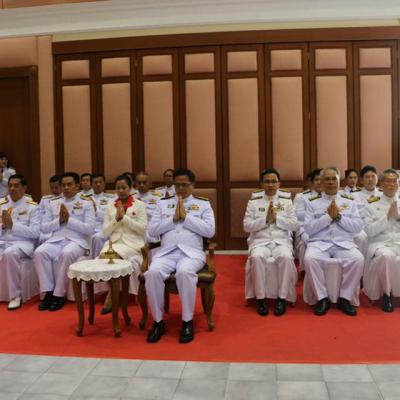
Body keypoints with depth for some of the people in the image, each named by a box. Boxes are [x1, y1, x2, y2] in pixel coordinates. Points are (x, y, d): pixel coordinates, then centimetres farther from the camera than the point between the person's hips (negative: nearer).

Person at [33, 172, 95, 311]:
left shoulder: (86, 203, 4)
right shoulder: (53, 203, 16)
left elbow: (90, 229, -7)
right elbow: (44, 227, 11)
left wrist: (69, 219, -12)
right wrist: (59, 220, -6)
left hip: (77, 240, -4)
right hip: (56, 240, 4)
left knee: (66, 254, -36)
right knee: (39, 252, -25)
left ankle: (59, 294, -21)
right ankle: (48, 292, -16)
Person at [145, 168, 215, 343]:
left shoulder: (203, 203, 13)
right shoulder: (163, 203, 19)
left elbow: (210, 231, -1)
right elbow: (152, 230, 8)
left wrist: (186, 217, -6)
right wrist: (173, 219, -3)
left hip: (191, 252, -2)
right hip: (166, 252, 2)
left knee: (184, 272, -36)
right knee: (153, 272, -30)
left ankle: (187, 322, -19)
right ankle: (158, 321, -13)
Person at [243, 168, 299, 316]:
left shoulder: (287, 202, 14)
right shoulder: (253, 202, 12)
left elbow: (295, 225, 4)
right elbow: (247, 226, 2)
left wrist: (276, 218, -9)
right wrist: (265, 219, -10)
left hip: (282, 241, 0)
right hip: (260, 241, 0)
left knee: (285, 257, -34)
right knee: (257, 257, -34)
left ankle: (282, 298, -21)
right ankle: (261, 298, -21)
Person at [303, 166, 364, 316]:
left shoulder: (350, 201, 15)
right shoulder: (312, 202, 10)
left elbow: (358, 227, 5)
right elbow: (308, 228, -1)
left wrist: (339, 217, -7)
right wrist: (328, 216, -9)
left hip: (344, 243, 1)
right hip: (319, 243, -1)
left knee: (358, 259, -30)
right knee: (310, 259, -33)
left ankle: (344, 298, -12)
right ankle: (322, 298, -15)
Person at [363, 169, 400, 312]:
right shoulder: (372, 205, 9)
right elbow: (370, 231, -1)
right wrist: (387, 216, -7)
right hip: (381, 243, -2)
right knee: (386, 255, -38)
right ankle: (387, 293, -13)